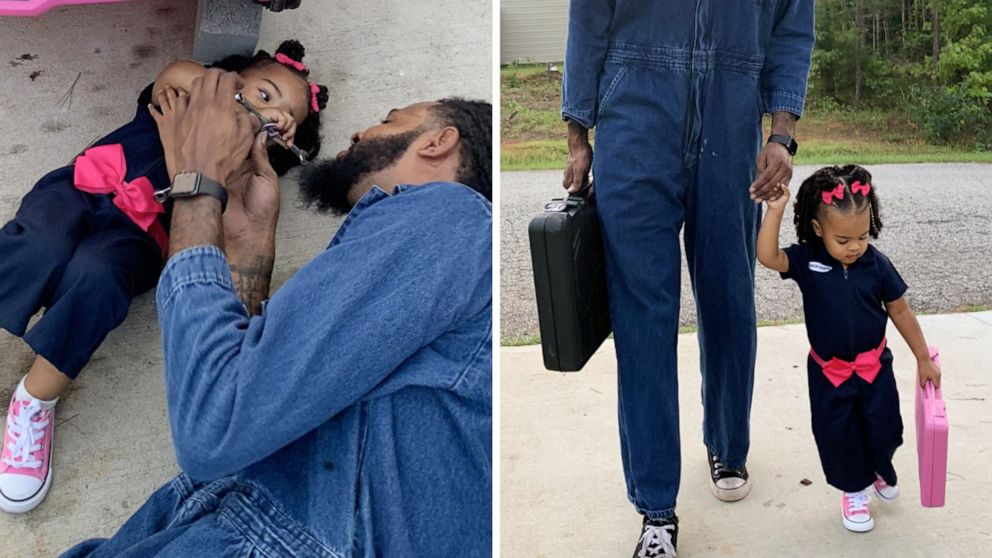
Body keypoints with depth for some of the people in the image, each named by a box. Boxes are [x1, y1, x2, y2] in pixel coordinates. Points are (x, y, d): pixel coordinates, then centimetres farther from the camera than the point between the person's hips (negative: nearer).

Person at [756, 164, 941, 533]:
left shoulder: (877, 264, -12)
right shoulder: (806, 261, -15)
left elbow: (900, 311, -1)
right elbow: (767, 256, -33)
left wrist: (923, 359, 5)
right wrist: (776, 210, -43)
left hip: (874, 365, 1)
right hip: (828, 371, 0)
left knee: (884, 427, 8)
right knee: (836, 434, 8)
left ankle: (881, 469, 42)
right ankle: (853, 490, 33)